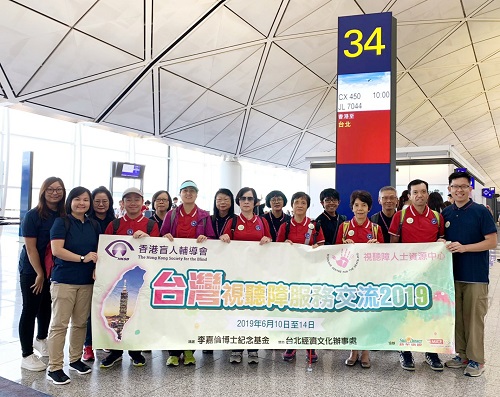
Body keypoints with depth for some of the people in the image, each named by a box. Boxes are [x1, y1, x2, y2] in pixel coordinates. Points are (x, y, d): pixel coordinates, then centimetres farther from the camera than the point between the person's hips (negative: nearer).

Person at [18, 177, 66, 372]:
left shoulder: (64, 216, -2)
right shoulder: (33, 215, -14)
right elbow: (30, 247, -13)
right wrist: (40, 274, -11)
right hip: (32, 270, -5)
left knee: (47, 306, 18)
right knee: (30, 309, 3)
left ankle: (41, 339, 42)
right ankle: (27, 355, 14)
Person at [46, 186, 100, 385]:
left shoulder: (94, 225, 11)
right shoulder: (61, 222, -5)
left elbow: (99, 251, 16)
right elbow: (56, 250, -14)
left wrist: (97, 268, -2)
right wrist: (82, 258, -21)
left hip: (87, 281, 5)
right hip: (64, 280, -5)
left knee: (81, 322, 12)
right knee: (59, 324, -1)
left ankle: (75, 359, 27)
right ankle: (54, 368, 7)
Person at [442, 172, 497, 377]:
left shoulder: (481, 212, -6)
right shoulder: (445, 213, 8)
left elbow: (492, 242, -8)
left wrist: (464, 247, -18)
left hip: (475, 275, -4)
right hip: (452, 274, 4)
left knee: (474, 319, 2)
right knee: (457, 317, 11)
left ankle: (476, 360, 15)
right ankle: (462, 355, 24)